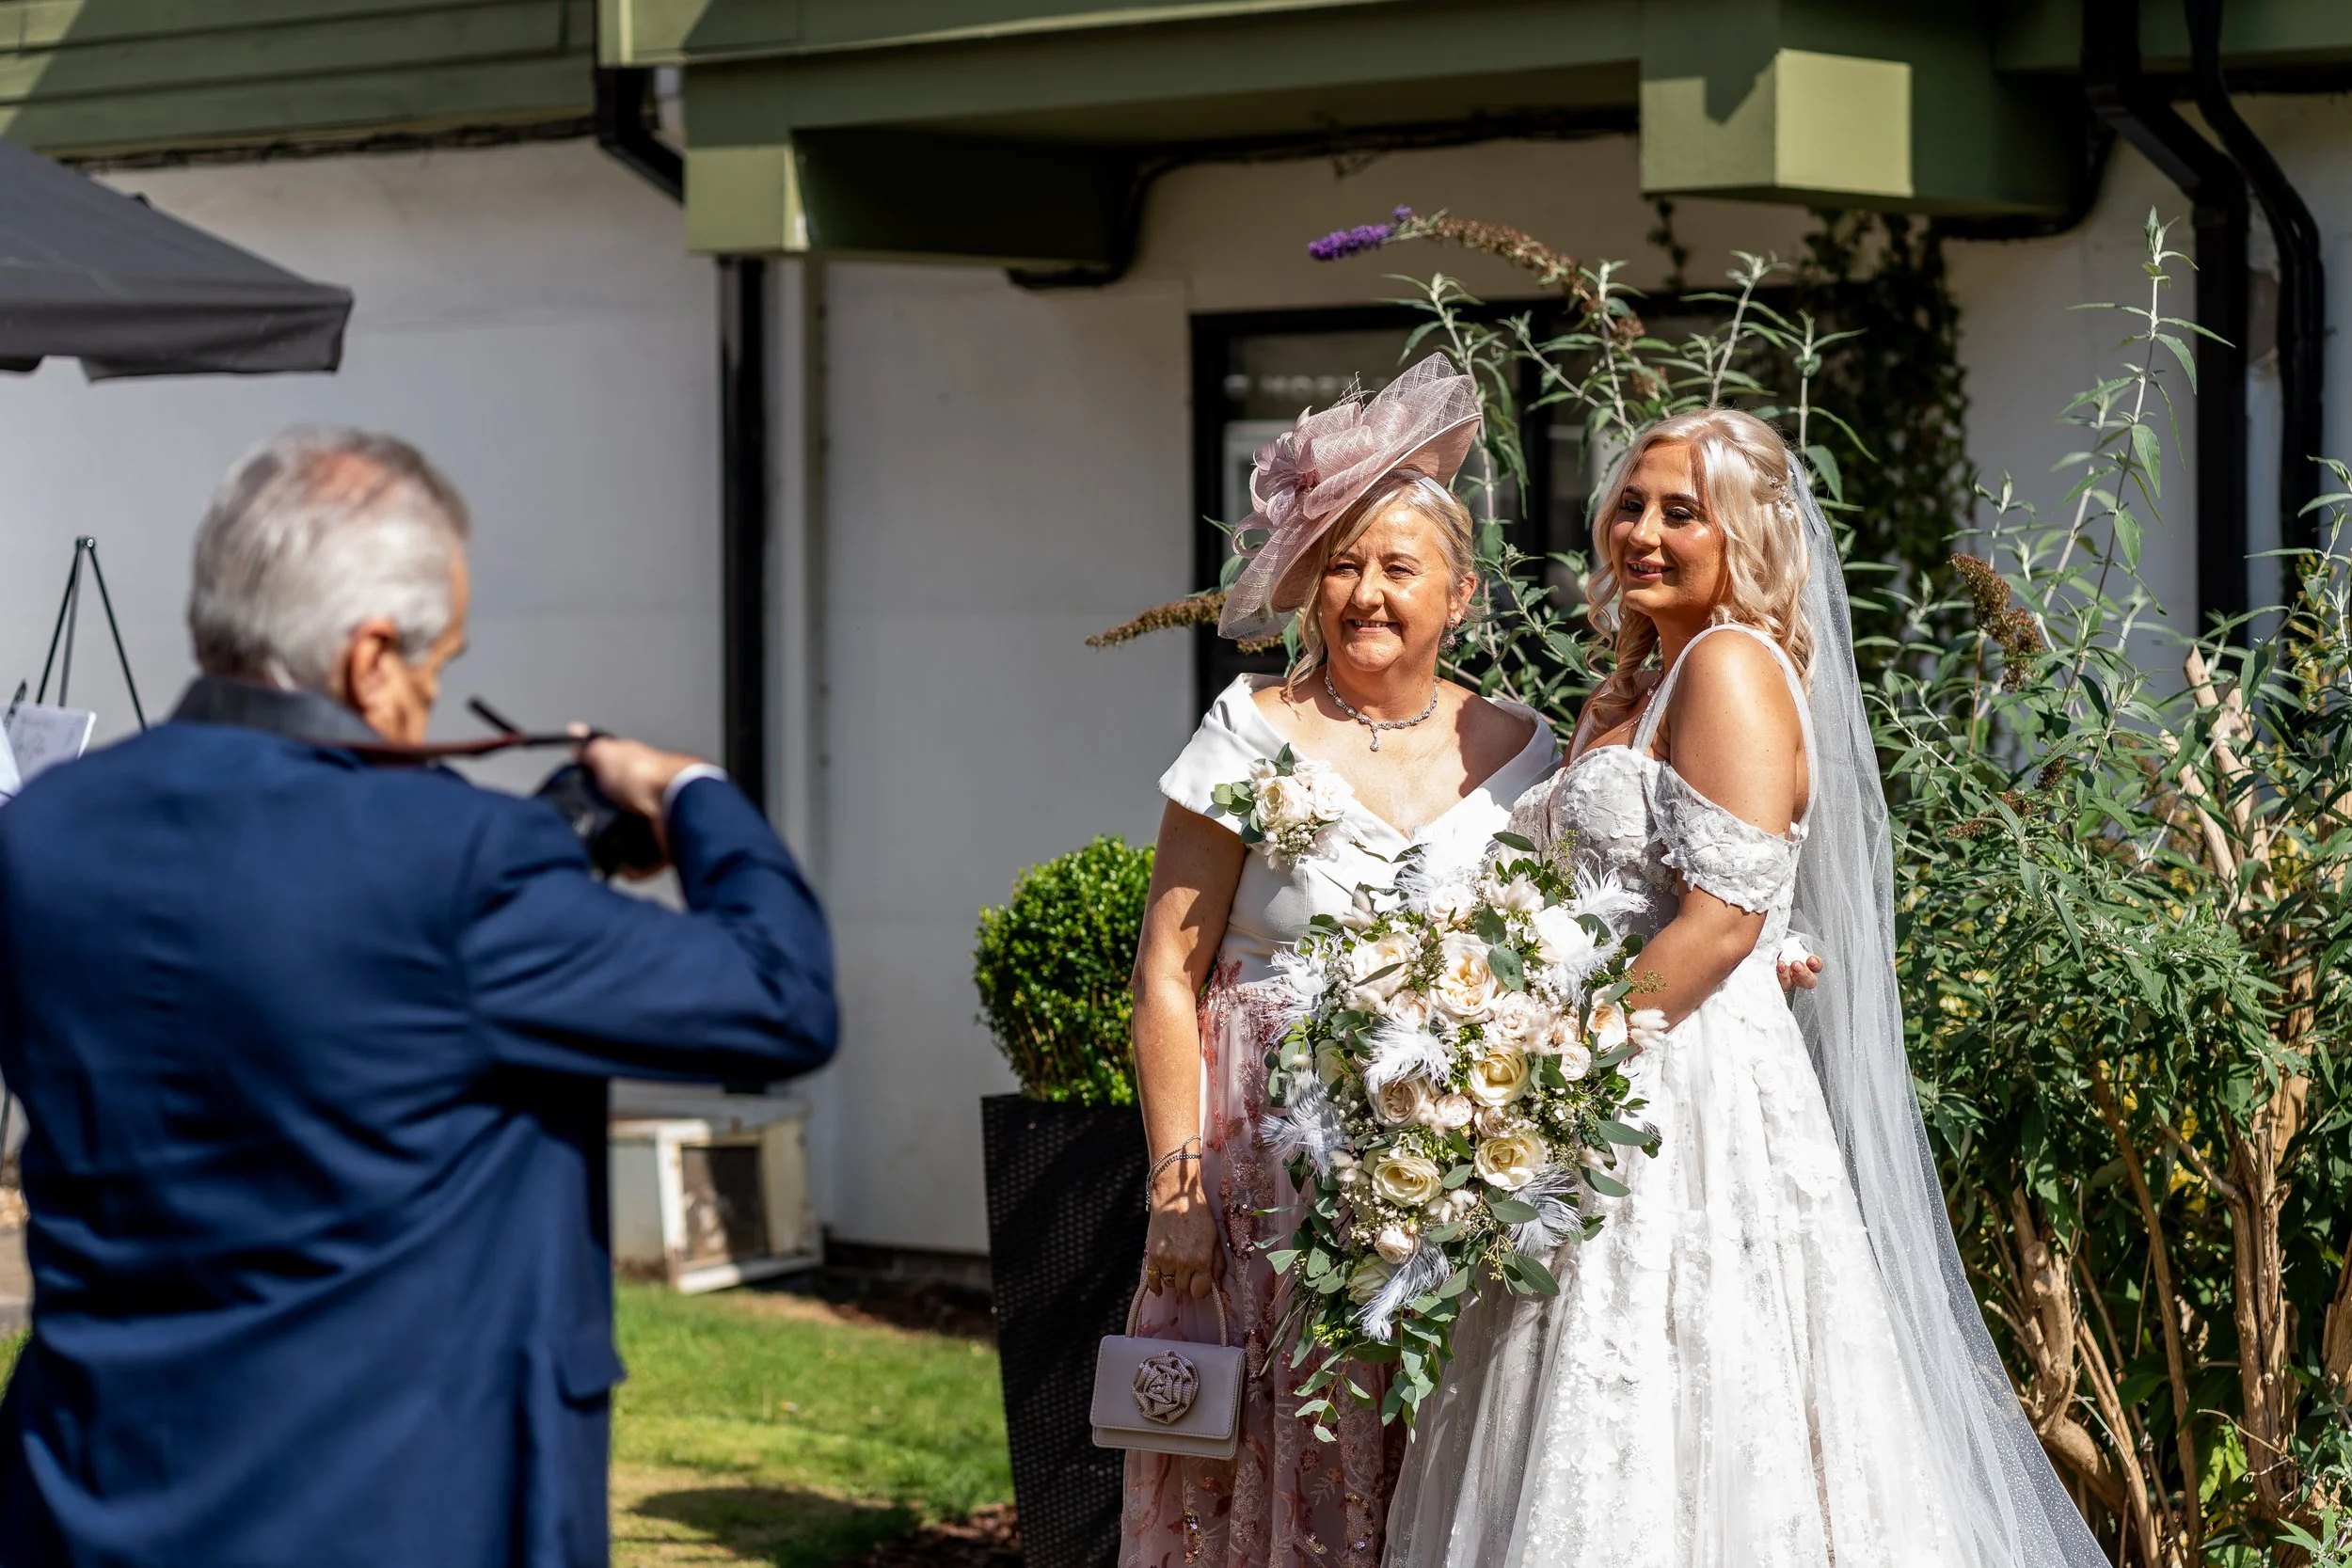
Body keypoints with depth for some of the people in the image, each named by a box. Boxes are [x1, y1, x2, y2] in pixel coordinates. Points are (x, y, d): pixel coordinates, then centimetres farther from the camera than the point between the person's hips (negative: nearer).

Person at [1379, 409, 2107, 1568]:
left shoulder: (1731, 669, -9)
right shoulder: (1638, 693, 20)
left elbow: (1724, 919, -18)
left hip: (1697, 1091, -9)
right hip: (1629, 1088, 9)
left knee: (1674, 1453, -9)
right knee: (1598, 1469, 6)